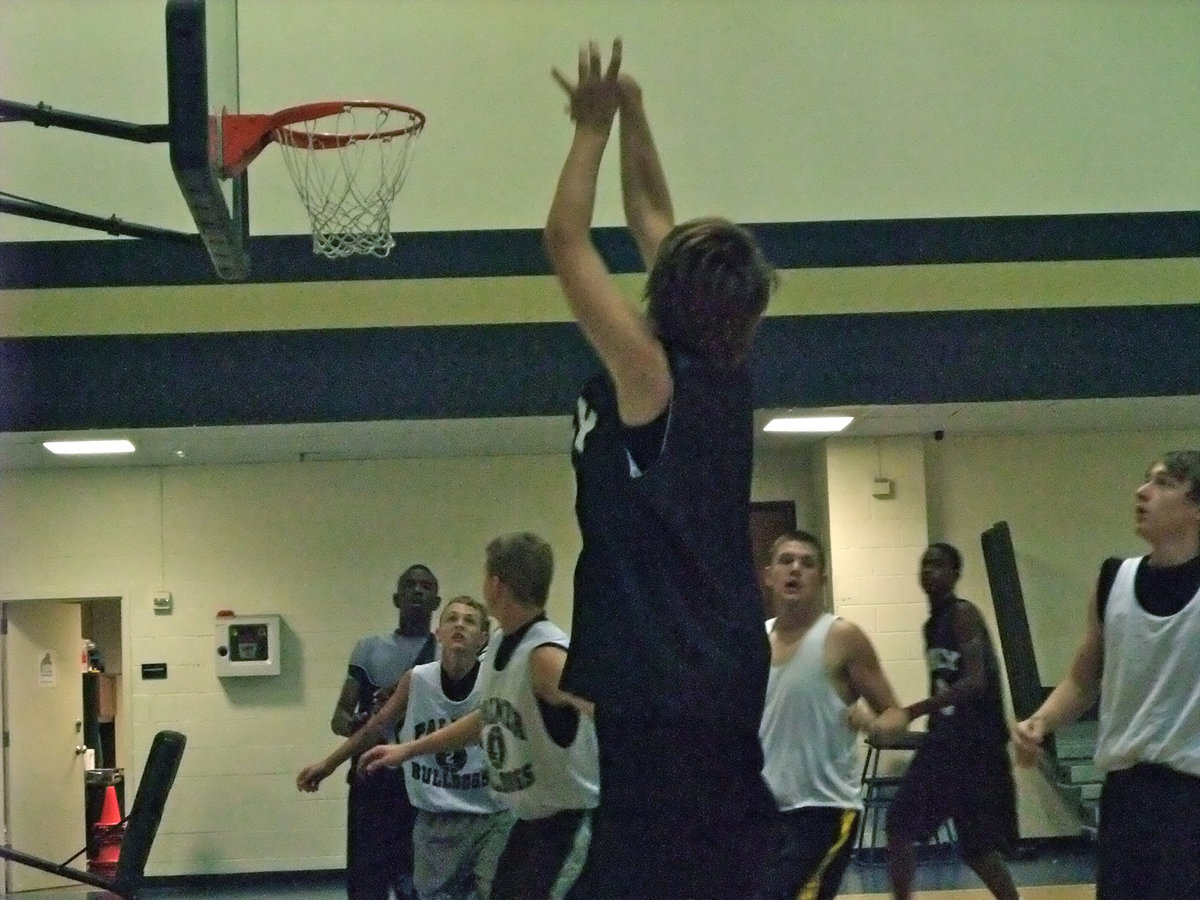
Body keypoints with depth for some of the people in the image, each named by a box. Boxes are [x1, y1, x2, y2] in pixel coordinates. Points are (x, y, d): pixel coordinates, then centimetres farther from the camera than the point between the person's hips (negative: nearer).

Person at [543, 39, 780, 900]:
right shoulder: (722, 369, 7)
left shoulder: (648, 373, -13)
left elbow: (566, 241, -8)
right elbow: (652, 220, 17)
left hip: (664, 684, -9)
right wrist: (631, 116, 18)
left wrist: (594, 125, 2)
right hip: (721, 671, 9)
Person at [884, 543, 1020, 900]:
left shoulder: (963, 615, -12)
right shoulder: (933, 623, 15)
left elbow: (975, 682, -23)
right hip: (945, 739, 9)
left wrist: (914, 710, -27)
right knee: (899, 825, 7)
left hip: (977, 743, -9)